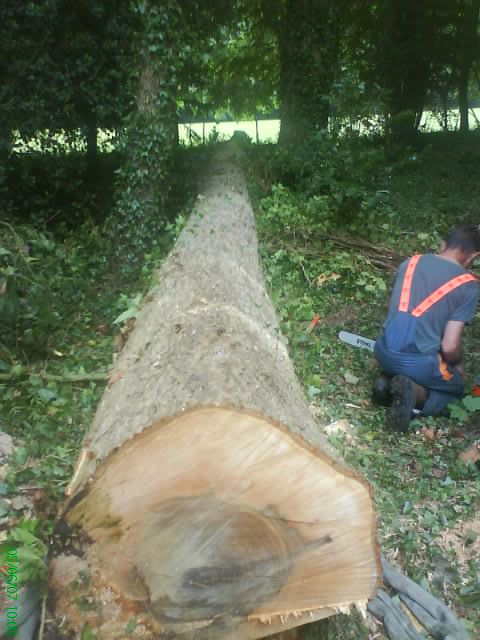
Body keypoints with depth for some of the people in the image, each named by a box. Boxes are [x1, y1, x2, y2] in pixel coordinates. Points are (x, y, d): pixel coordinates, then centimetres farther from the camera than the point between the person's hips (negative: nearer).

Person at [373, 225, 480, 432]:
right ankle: (417, 394, -4)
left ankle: (388, 381, 6)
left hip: (383, 353, 5)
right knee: (456, 386, 26)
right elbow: (449, 346, -9)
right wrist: (457, 365, 14)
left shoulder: (411, 263, 6)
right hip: (419, 363, -4)